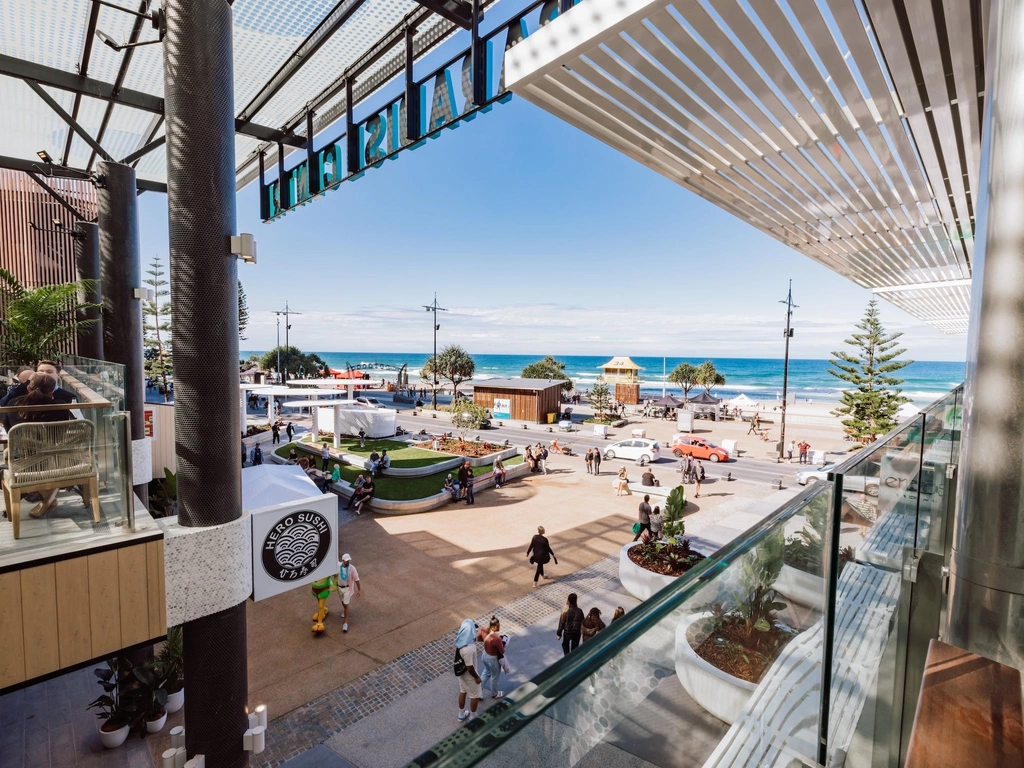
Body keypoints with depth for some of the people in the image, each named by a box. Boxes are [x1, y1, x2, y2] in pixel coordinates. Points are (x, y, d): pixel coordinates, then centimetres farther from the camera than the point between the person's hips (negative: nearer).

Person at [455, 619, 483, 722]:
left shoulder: (460, 640, -17)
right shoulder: (468, 649, -40)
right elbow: (469, 667, -27)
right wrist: (477, 677, -15)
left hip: (461, 672, 7)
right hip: (468, 675, -7)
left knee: (462, 692, 29)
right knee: (475, 695, 19)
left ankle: (461, 714, 49)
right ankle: (473, 717, 40)